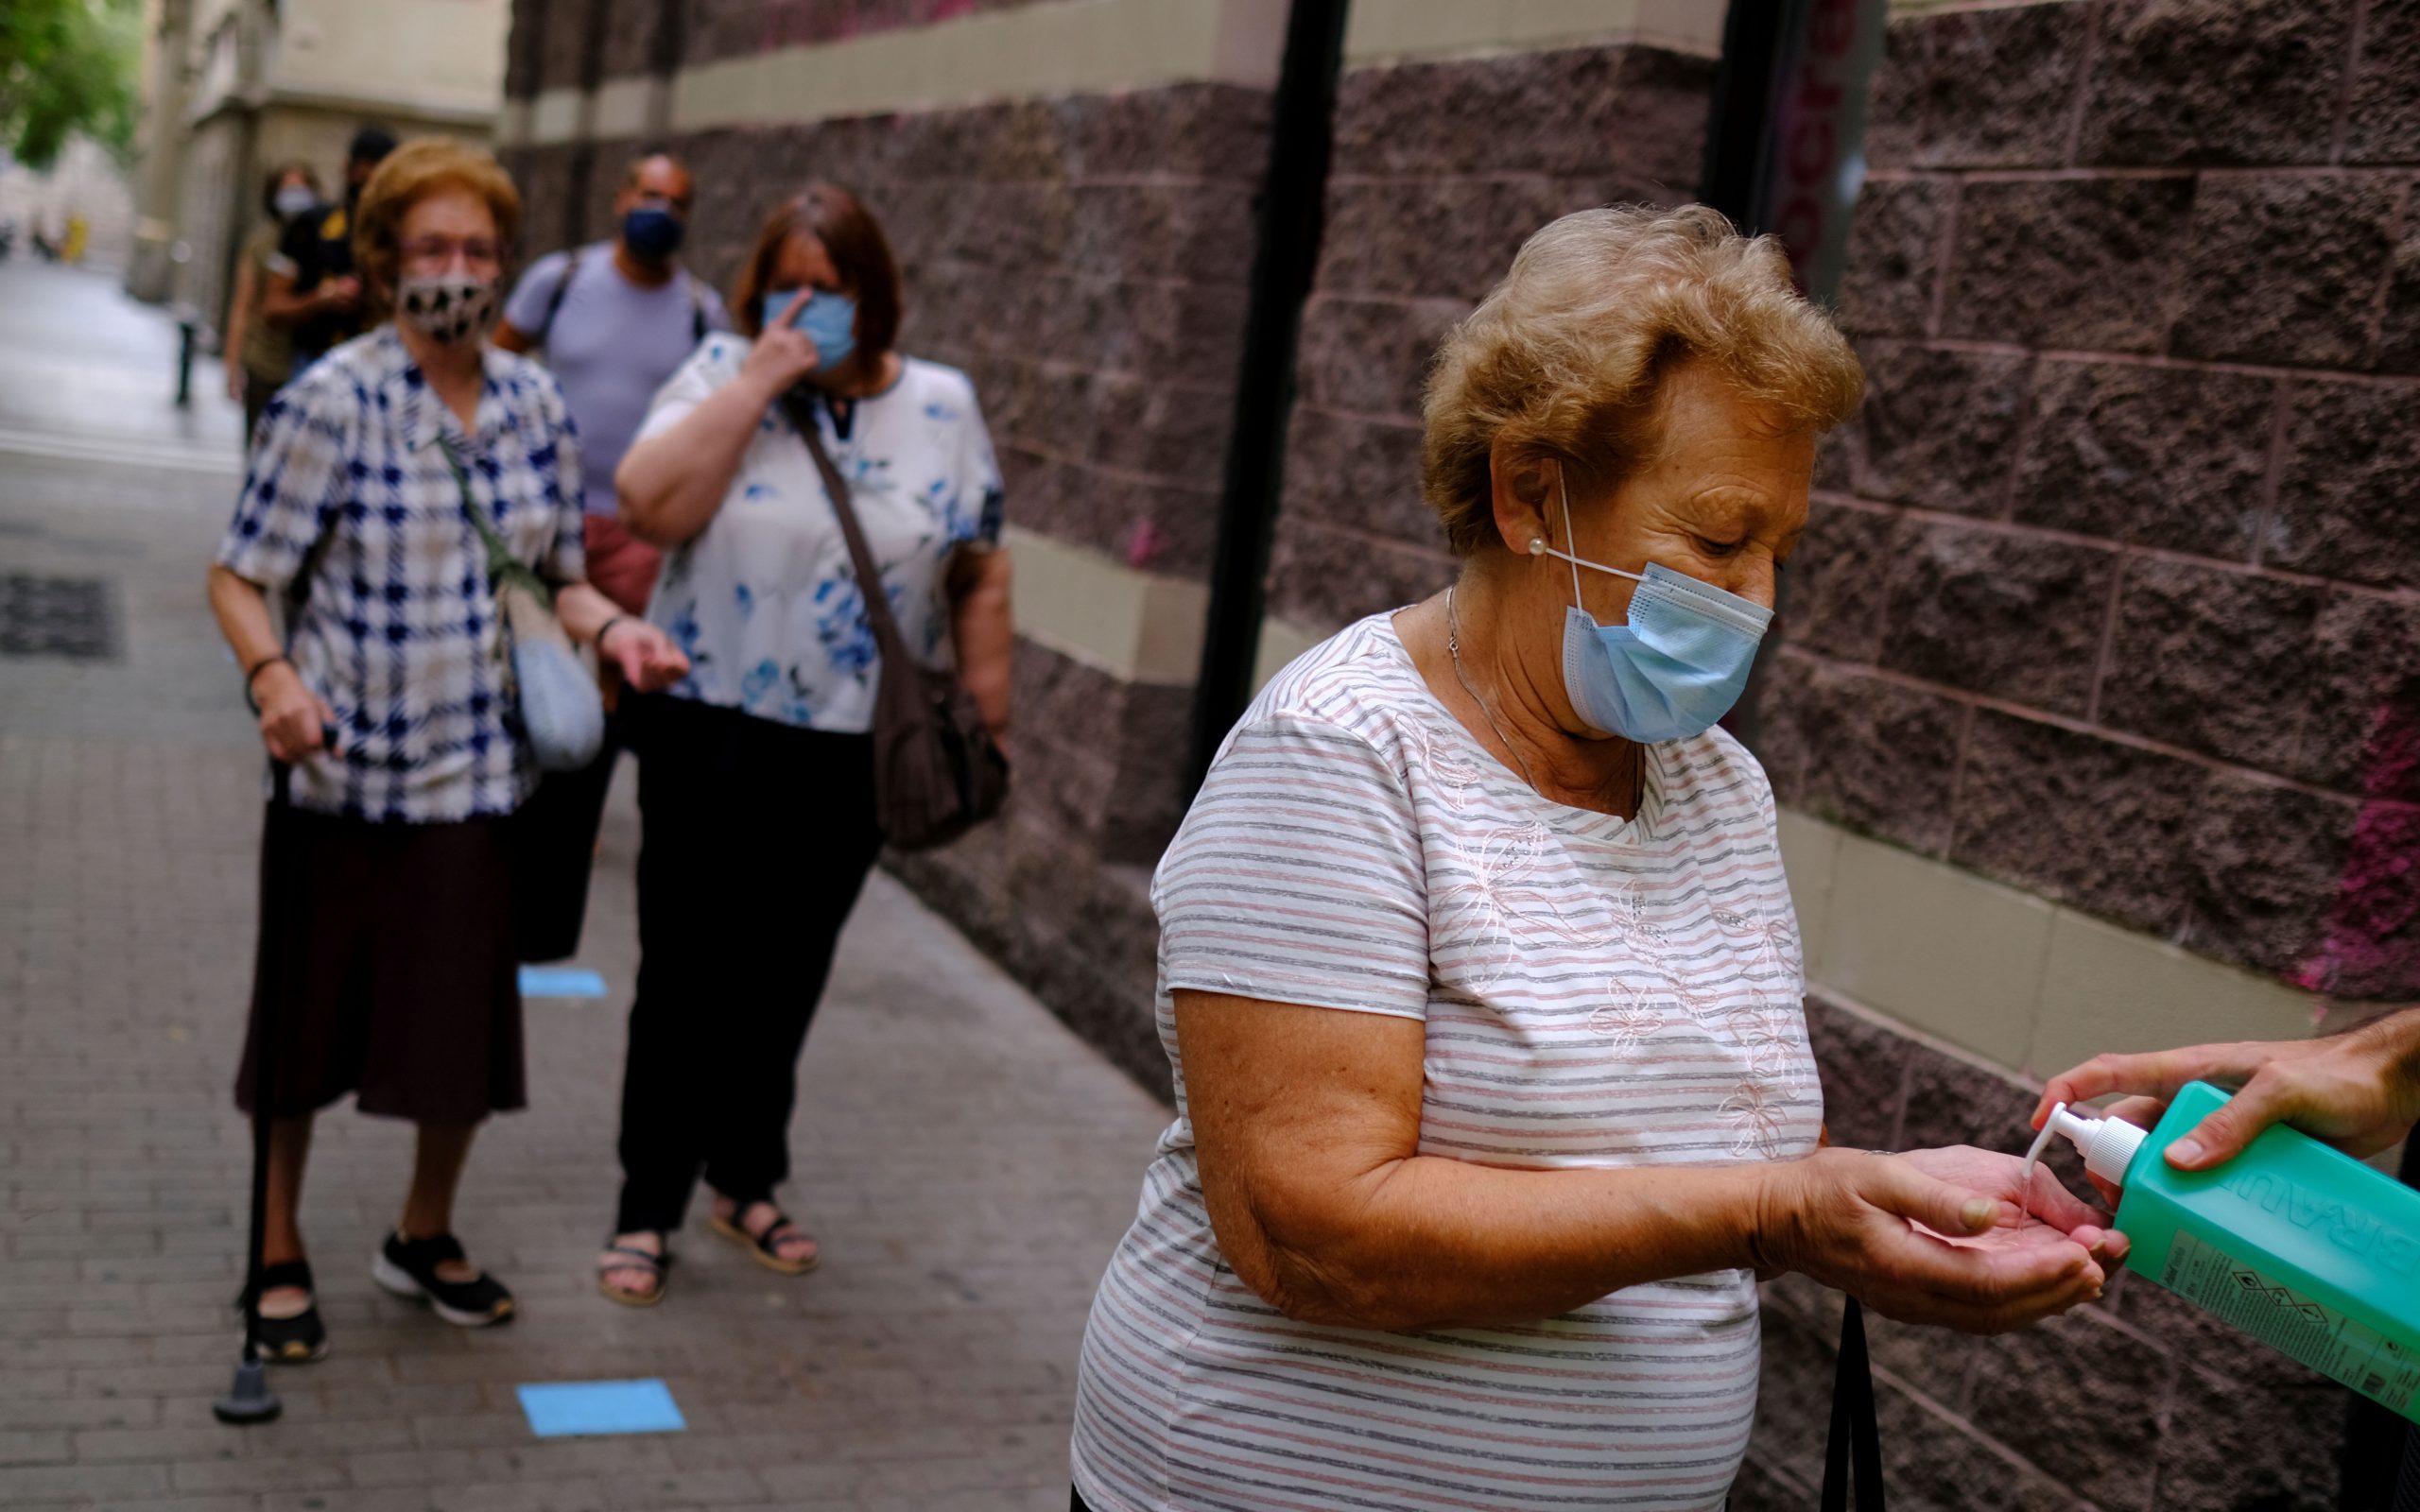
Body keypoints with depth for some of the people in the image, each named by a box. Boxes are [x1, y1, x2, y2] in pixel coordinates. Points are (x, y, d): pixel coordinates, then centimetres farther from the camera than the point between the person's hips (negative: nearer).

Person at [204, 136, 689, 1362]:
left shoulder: (533, 402, 4)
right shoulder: (331, 401, -10)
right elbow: (240, 575, -7)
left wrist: (610, 627, -7)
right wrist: (271, 674, -26)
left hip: (480, 769, 4)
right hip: (342, 769, -4)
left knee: (470, 1021, 14)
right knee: (307, 1022, 10)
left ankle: (424, 1236, 38)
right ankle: (280, 1256, 31)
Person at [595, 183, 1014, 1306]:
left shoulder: (942, 406, 3)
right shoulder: (721, 377, -3)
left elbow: (979, 576, 5)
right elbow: (649, 507, -19)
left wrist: (987, 719, 3)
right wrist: (757, 382, -19)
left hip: (851, 753, 2)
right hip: (711, 737, -2)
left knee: (785, 981, 15)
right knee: (686, 976, 3)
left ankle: (746, 1181, 33)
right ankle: (647, 1209, 16)